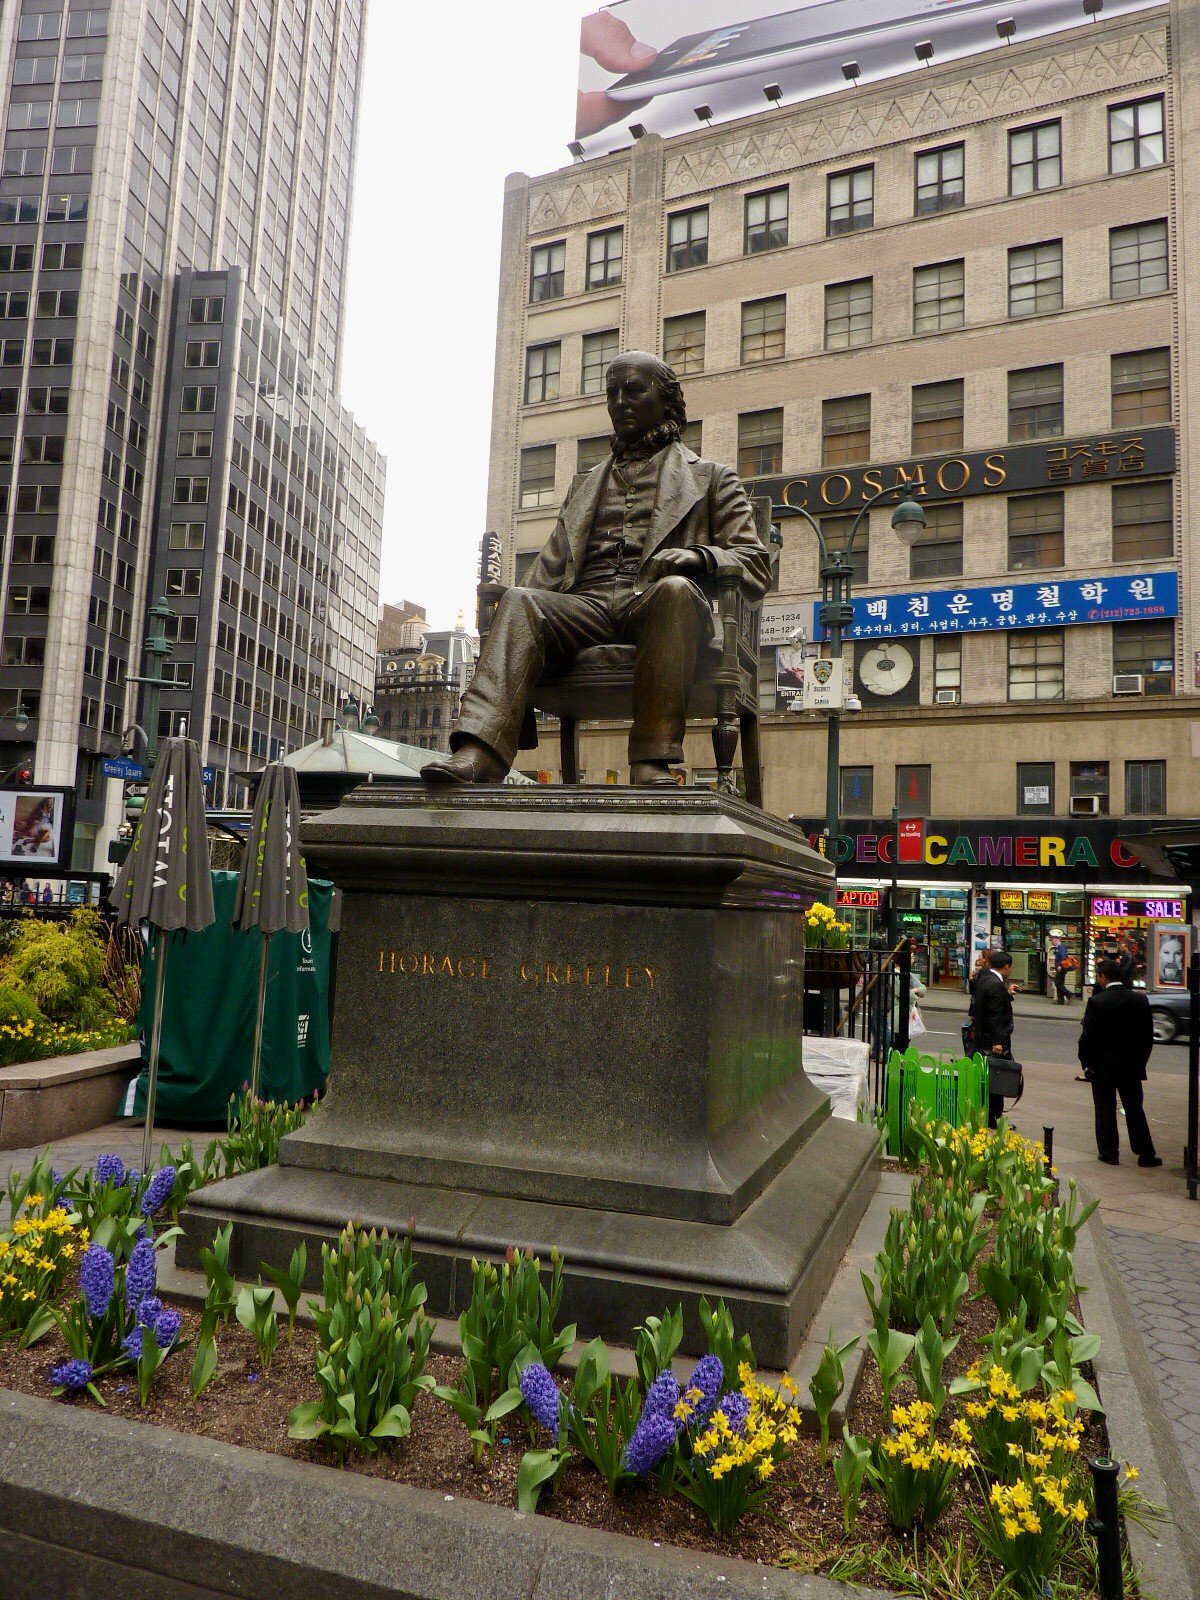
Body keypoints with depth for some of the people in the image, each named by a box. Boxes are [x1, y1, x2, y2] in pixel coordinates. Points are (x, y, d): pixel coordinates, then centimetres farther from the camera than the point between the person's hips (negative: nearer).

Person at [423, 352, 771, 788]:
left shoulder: (712, 478, 24)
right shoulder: (587, 485, 34)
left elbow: (755, 565, 12)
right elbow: (550, 567, 24)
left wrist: (698, 556, -10)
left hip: (658, 606, -2)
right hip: (587, 606, 3)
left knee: (675, 588, -37)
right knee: (520, 601, -27)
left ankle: (653, 764, -43)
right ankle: (476, 755, -47)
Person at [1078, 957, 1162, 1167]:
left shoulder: (1096, 1002, -16)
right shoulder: (1140, 1000, -3)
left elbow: (1088, 1037, -13)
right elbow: (1148, 1035, 3)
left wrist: (1086, 1062, 0)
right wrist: (1140, 1060, 13)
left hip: (1103, 1065, -3)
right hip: (1131, 1065, 4)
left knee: (1105, 1110, 8)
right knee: (1134, 1109, 13)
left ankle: (1109, 1152, 12)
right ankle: (1146, 1154, 15)